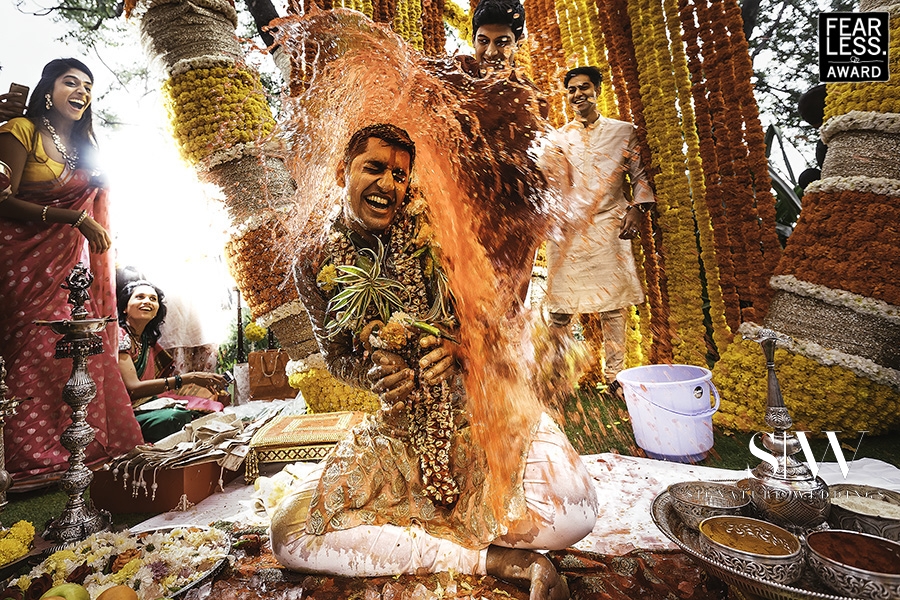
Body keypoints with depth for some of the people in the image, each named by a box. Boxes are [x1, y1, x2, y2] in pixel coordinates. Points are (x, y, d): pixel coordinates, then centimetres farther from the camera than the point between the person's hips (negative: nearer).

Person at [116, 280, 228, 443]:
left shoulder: (148, 340, 13)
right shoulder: (118, 335, -12)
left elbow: (169, 376, 9)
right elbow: (132, 388, -22)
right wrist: (188, 378, -26)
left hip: (144, 404, 7)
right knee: (176, 417, -32)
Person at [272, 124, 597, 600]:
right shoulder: (315, 263, -4)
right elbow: (336, 357, 6)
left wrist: (456, 346, -21)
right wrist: (374, 377, -16)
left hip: (480, 402, -1)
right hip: (400, 423, 2)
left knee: (570, 513, -24)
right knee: (290, 536, -14)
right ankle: (495, 559, -11)